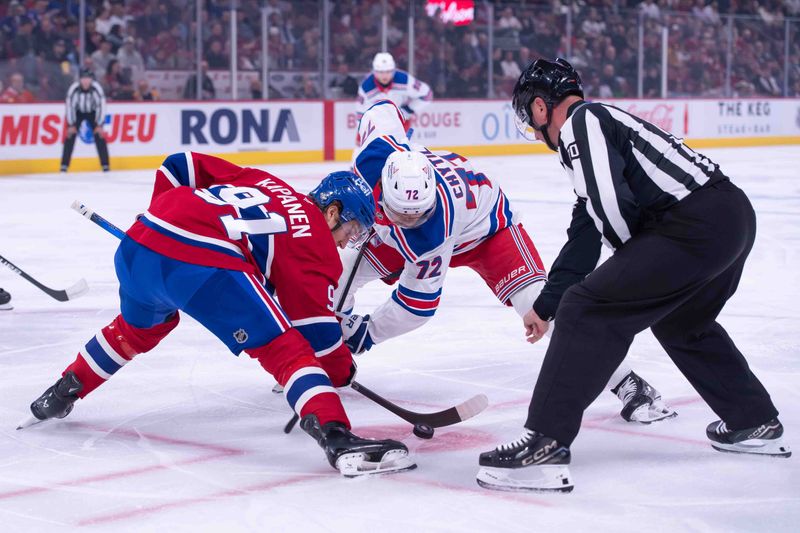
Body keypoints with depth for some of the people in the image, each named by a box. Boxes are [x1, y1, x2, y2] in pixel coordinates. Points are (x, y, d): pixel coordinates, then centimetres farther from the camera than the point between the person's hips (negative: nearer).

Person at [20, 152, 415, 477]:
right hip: (201, 262, -8)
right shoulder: (315, 242, 9)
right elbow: (314, 322, 2)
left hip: (138, 242, 8)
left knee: (140, 325, 37)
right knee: (283, 346, -6)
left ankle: (60, 395, 49)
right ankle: (338, 440, -24)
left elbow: (181, 166, 32)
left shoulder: (261, 182, 30)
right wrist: (341, 370, 17)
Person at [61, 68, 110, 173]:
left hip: (92, 112, 0)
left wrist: (99, 125, -22)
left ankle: (105, 164, -3)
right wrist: (71, 125, -20)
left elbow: (101, 106, -22)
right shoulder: (73, 89, -29)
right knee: (70, 135, -10)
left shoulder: (97, 88, -28)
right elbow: (69, 106, -21)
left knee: (99, 135, -10)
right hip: (77, 112, 0)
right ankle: (64, 164, -5)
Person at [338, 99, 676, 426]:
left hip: (484, 224, -7)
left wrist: (366, 333, -21)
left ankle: (627, 384, -21)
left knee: (536, 301, -26)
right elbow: (383, 108, -11)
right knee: (340, 271, -1)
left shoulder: (430, 237, -44)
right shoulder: (374, 155, -34)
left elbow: (418, 303, -30)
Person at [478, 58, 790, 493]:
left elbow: (611, 205, -17)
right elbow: (584, 237, 29)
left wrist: (633, 254, 3)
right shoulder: (596, 122, 27)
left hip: (696, 224, -10)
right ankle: (756, 424, 41)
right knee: (681, 322, 33)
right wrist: (545, 306, 32)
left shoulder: (581, 121, -3)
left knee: (588, 311, -10)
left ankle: (546, 445, -14)